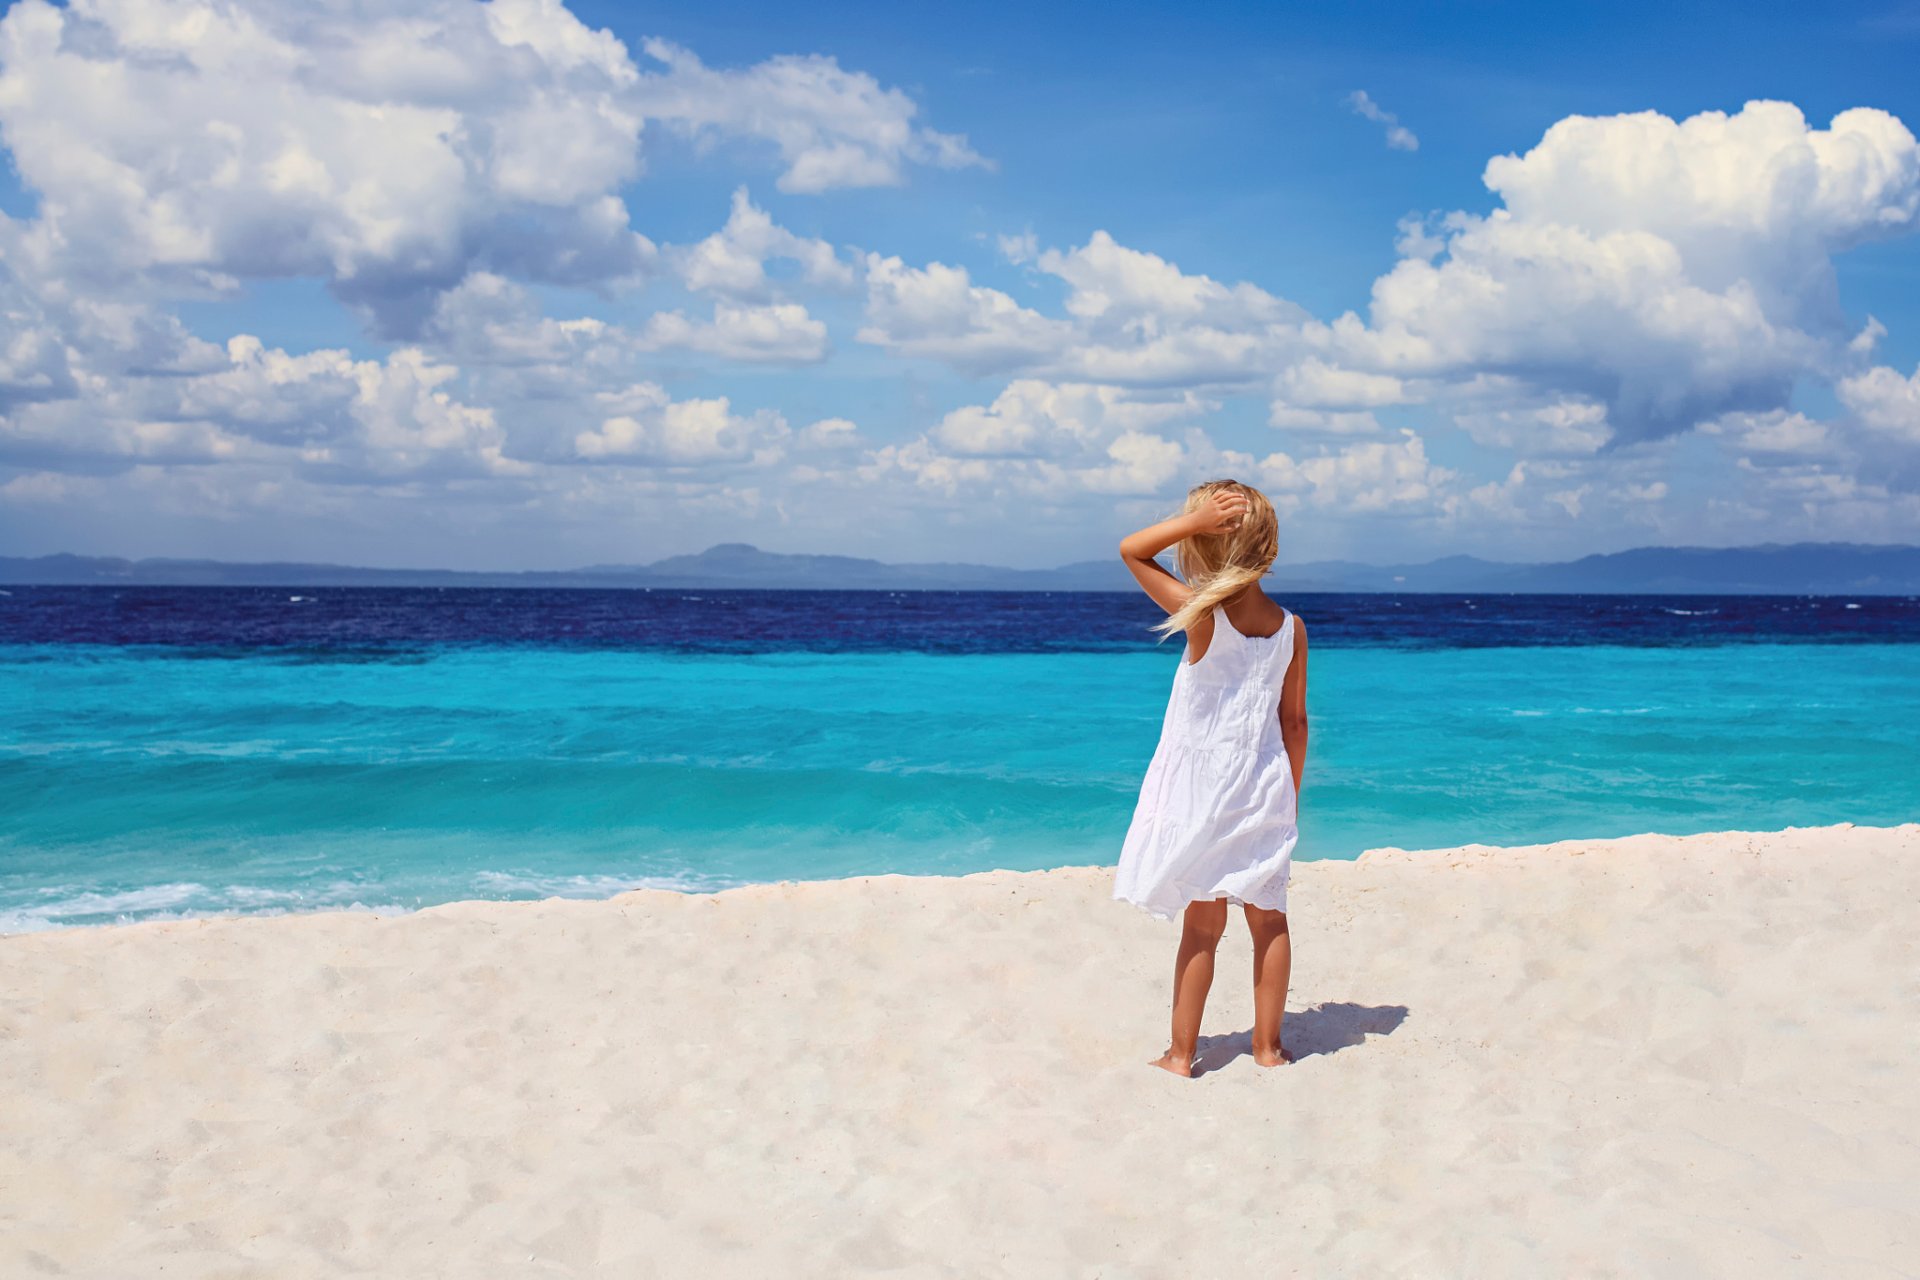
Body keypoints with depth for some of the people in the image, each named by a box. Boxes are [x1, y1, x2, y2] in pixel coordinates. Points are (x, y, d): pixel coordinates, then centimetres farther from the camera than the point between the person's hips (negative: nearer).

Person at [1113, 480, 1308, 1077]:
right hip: (1264, 790, 3)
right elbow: (1295, 719, 3)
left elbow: (1131, 550, -9)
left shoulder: (1204, 614, -17)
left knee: (1202, 925, 4)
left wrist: (1196, 518, -18)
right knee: (1269, 919, 12)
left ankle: (1181, 1052, 13)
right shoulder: (1291, 627, -4)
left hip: (1202, 791, -3)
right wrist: (1291, 793, 14)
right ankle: (1268, 1044, 21)